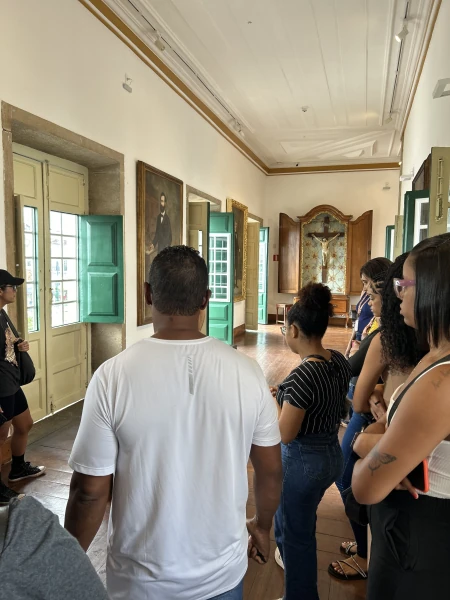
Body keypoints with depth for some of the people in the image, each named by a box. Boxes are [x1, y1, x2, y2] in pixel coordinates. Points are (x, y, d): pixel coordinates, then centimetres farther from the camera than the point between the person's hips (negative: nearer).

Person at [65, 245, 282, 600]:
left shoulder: (114, 376, -22)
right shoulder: (247, 372, -16)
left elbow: (89, 490, -15)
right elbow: (271, 471, -5)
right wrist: (263, 526, 14)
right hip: (224, 570, 2)